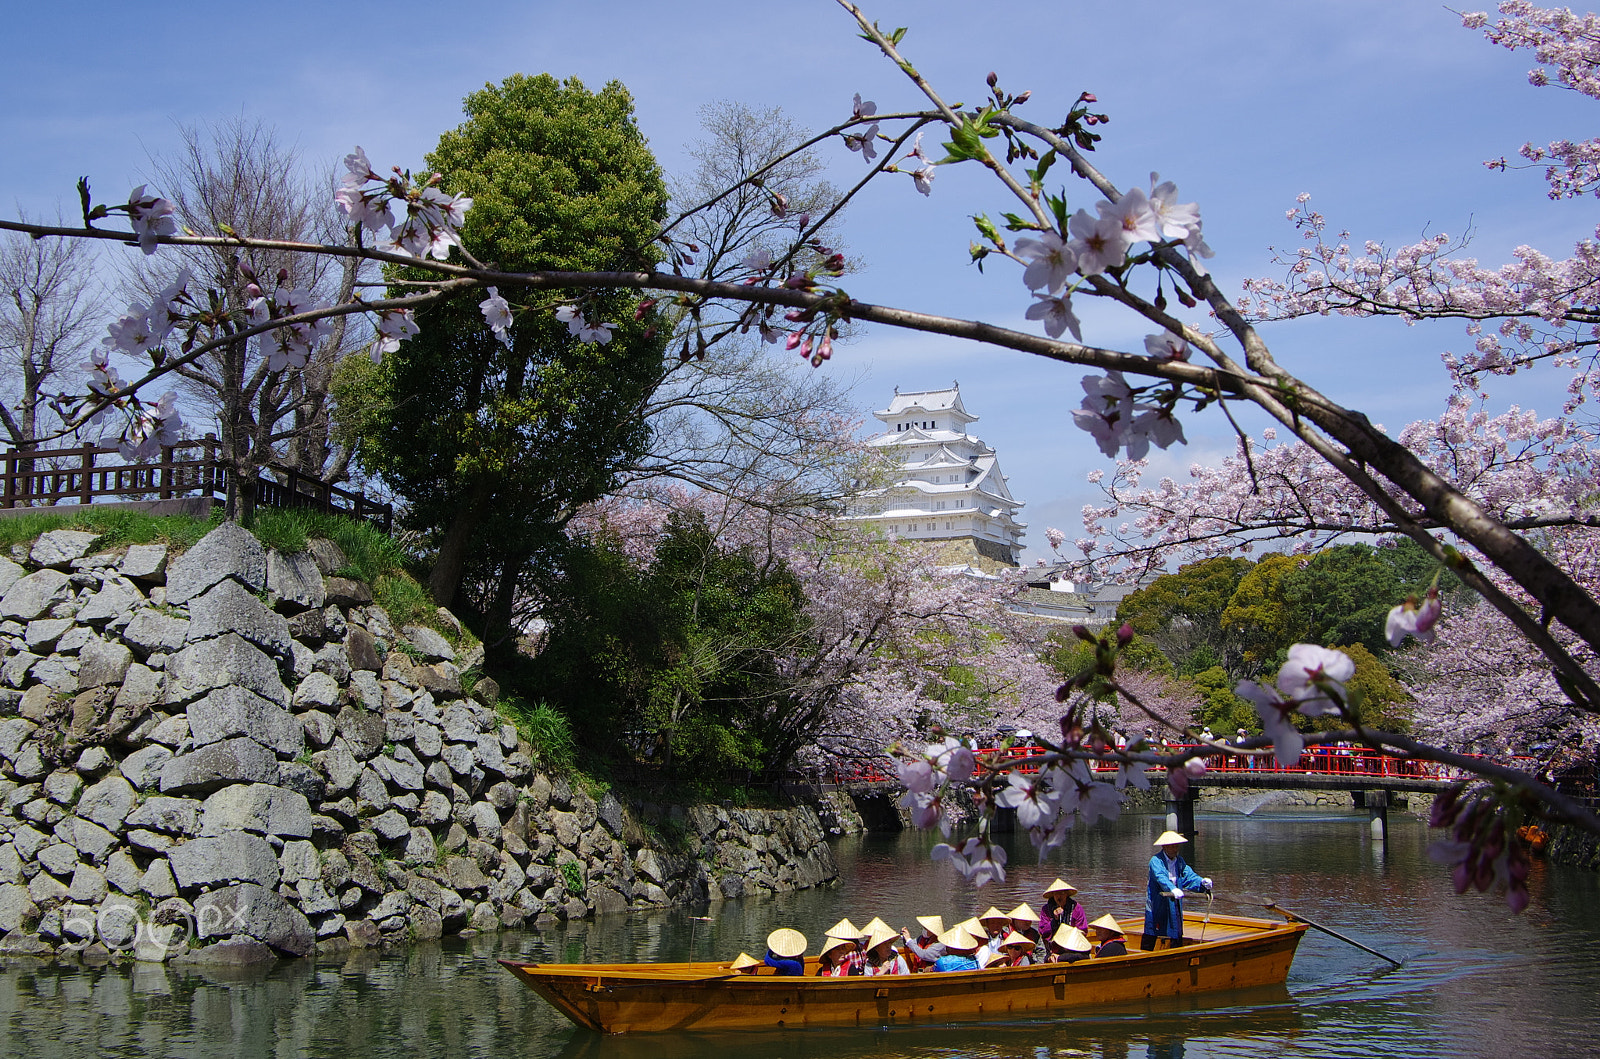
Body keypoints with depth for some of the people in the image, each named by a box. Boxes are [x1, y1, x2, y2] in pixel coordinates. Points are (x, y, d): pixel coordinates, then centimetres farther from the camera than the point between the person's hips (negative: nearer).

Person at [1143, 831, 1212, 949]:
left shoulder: (1179, 861, 12)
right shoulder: (1156, 861, -11)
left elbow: (1189, 875, -1)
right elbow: (1161, 877, -29)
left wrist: (1202, 882, -22)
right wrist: (1172, 889, -46)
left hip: (1175, 907, 6)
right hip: (1157, 907, -6)